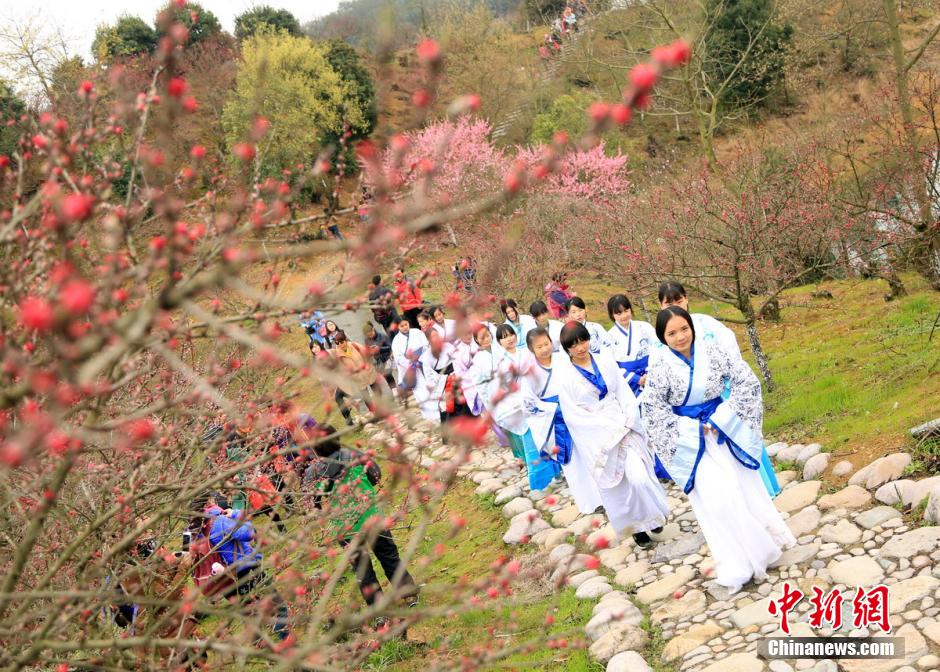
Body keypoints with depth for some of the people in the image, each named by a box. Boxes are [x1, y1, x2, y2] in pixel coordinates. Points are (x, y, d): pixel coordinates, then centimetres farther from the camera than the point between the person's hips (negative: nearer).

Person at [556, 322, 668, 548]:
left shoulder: (605, 360, 5)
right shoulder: (566, 378, -4)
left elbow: (625, 392, 4)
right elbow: (574, 415, -8)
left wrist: (626, 421, -12)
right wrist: (611, 426, -14)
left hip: (624, 427, 1)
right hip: (598, 437, -1)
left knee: (639, 477, -13)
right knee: (616, 487, 2)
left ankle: (650, 515, 12)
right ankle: (636, 526, 21)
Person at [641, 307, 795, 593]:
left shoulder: (712, 350, -10)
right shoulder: (660, 364, -14)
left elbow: (747, 382, -6)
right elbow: (653, 408, -11)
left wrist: (720, 420, -12)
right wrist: (697, 429, -14)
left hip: (725, 429, 2)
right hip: (690, 440, -2)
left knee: (745, 487, 13)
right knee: (716, 498, -1)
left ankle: (763, 543, 36)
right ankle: (738, 566, 14)